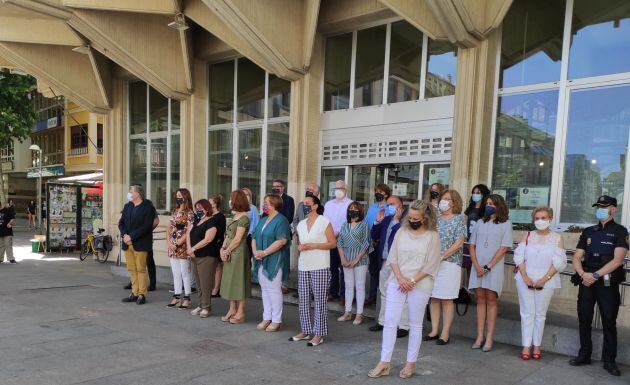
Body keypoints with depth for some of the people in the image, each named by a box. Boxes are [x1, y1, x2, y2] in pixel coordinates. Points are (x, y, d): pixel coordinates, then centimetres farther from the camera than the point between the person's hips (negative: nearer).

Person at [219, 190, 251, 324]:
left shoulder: (243, 218, -15)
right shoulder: (235, 217, 13)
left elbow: (237, 240, -17)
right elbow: (228, 235, 12)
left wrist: (226, 251, -10)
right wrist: (222, 249, 0)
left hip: (238, 253, -9)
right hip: (229, 254, 9)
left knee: (238, 281, -1)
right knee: (230, 281, 13)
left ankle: (240, 313, 8)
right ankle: (232, 310, 23)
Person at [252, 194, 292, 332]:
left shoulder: (281, 220, -11)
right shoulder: (263, 220, 16)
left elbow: (282, 240, -22)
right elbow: (254, 238, 16)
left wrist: (264, 252, -19)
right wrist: (255, 251, -3)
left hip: (274, 261, -8)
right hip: (261, 261, 8)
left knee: (274, 289, -2)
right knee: (265, 289, 12)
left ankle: (276, 320, 8)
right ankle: (266, 318, 22)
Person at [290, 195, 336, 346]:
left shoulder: (324, 222, -4)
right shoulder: (301, 224, 15)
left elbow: (333, 243, -5)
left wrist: (313, 245, -14)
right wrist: (300, 247, 0)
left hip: (320, 267, -6)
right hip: (303, 267, 6)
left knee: (319, 300, -2)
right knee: (303, 300, 9)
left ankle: (319, 334, 6)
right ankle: (305, 331, 21)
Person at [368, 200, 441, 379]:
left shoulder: (432, 236, -4)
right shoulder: (402, 232, 5)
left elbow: (431, 266, -7)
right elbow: (393, 258, 4)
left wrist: (412, 281, -12)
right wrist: (400, 278, -9)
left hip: (419, 286, -3)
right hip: (396, 282, 3)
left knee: (415, 324, 7)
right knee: (390, 321, 1)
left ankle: (410, 363, 20)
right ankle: (384, 363, 8)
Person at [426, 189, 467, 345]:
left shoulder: (459, 219, -1)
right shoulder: (436, 219, 13)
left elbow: (459, 243, -9)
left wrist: (442, 256, -15)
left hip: (450, 263, -5)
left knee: (446, 299, 0)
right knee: (434, 298, 7)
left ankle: (445, 333, 9)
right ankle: (434, 330, 17)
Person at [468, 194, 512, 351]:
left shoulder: (506, 224, 2)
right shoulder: (480, 223, 14)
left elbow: (504, 248, -6)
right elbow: (472, 246, 10)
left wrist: (488, 266, -10)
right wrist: (477, 266, -5)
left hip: (494, 267, -4)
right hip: (478, 266, 4)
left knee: (491, 299, -2)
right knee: (480, 299, 5)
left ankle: (489, 338, 3)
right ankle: (479, 336, 8)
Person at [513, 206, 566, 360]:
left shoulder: (557, 238, 1)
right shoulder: (528, 235, 6)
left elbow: (559, 262, -5)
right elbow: (519, 256, 0)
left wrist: (544, 279, -12)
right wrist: (525, 276, -11)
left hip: (546, 282, -1)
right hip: (525, 280, 1)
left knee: (540, 313, 7)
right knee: (527, 313, 2)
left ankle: (537, 346, 16)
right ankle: (526, 346, 7)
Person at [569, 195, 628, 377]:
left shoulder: (620, 231, 0)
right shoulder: (588, 232, 13)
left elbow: (618, 260, -12)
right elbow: (576, 258, 9)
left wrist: (595, 275, -17)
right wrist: (583, 274, -10)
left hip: (608, 283, -4)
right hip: (587, 282, 4)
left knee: (609, 322, 3)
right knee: (584, 319, 8)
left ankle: (609, 360, 13)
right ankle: (584, 355, 19)